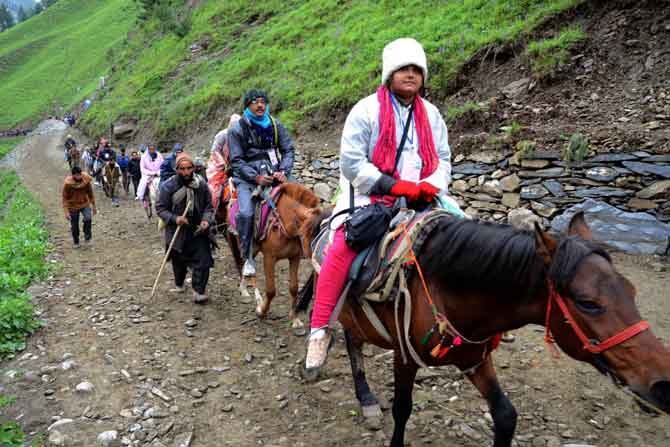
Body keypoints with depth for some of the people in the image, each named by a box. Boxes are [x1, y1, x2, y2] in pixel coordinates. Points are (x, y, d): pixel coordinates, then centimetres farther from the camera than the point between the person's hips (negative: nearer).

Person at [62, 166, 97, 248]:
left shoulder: (86, 180, -12)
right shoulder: (68, 183, -18)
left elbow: (90, 193, 2)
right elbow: (65, 198, -11)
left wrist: (93, 206, 7)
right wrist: (66, 211, -16)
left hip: (85, 204, 1)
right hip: (73, 206, -1)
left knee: (88, 219, -25)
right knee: (74, 226, 8)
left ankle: (87, 237, -3)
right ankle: (76, 242, 30)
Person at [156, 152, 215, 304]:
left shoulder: (201, 184, -6)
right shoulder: (168, 186, -13)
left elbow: (208, 205, 5)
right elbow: (160, 208, -7)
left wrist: (206, 219, -13)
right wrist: (174, 218, -24)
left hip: (199, 230, 1)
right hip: (177, 231, 0)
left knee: (203, 260, -10)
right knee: (179, 261, 19)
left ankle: (198, 291, 1)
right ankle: (179, 284, 45)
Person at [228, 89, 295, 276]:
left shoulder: (275, 125, 9)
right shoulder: (237, 129, -1)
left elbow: (288, 150, 9)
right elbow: (236, 160, -5)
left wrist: (283, 171, -10)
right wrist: (256, 178, -18)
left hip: (274, 173, 4)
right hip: (248, 178, -4)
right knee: (246, 213, -24)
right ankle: (248, 258, -9)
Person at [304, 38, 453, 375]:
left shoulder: (431, 114, 14)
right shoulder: (366, 110, -3)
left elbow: (443, 158, 13)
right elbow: (351, 162, -11)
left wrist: (432, 185, -10)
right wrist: (394, 185, -19)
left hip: (418, 201, 5)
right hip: (369, 198, -5)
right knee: (344, 246, -28)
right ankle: (320, 330, -20)